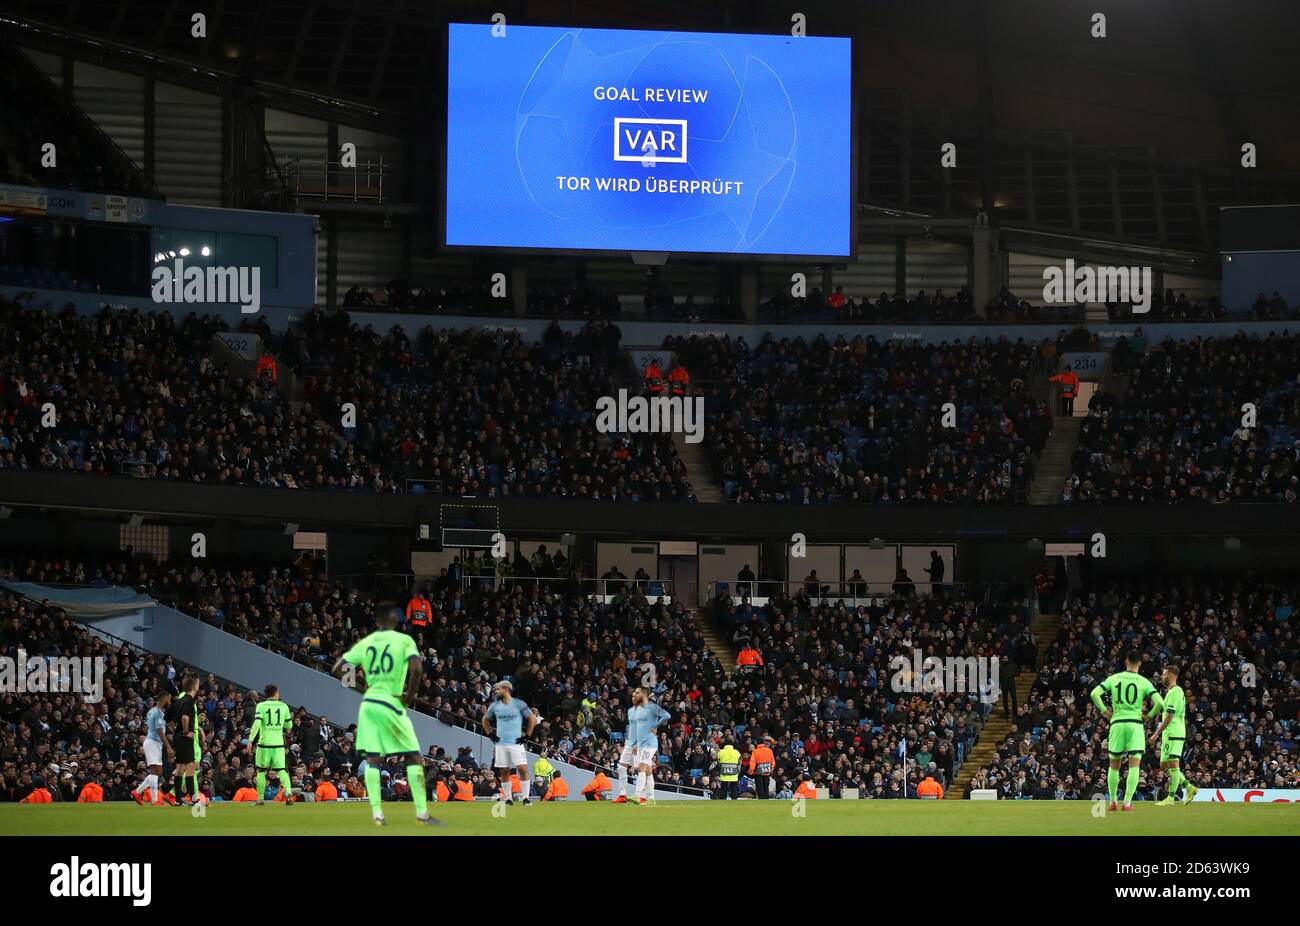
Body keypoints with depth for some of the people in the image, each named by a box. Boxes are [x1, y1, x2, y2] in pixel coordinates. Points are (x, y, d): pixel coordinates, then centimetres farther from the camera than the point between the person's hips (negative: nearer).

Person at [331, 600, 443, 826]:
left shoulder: (365, 643, 9)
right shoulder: (404, 640, -4)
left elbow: (337, 670, 8)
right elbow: (416, 668, -20)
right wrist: (410, 695, -7)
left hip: (368, 704, 4)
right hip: (391, 704, -4)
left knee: (372, 759, 7)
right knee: (413, 757, 3)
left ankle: (377, 813, -1)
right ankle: (422, 813, -3)